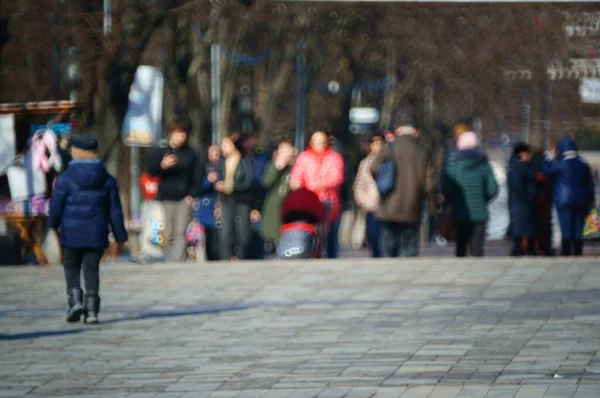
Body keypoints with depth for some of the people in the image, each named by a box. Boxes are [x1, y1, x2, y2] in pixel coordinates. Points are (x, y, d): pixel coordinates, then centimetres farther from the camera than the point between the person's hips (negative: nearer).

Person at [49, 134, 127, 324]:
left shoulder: (65, 179, -8)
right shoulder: (107, 179, 1)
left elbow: (56, 207, -3)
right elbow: (115, 210, 4)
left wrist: (54, 224, 18)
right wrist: (120, 235, 10)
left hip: (72, 232, -2)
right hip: (97, 233, 2)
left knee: (72, 266, 14)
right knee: (92, 268, 7)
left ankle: (75, 300, -6)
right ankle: (91, 310, -1)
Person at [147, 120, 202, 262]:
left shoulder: (190, 153, 12)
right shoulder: (159, 152, 9)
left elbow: (198, 175, 10)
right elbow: (151, 170, -7)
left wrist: (192, 194, -3)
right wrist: (162, 166, -29)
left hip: (184, 199, 0)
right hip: (165, 199, 0)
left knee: (181, 233, -10)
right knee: (167, 234, -4)